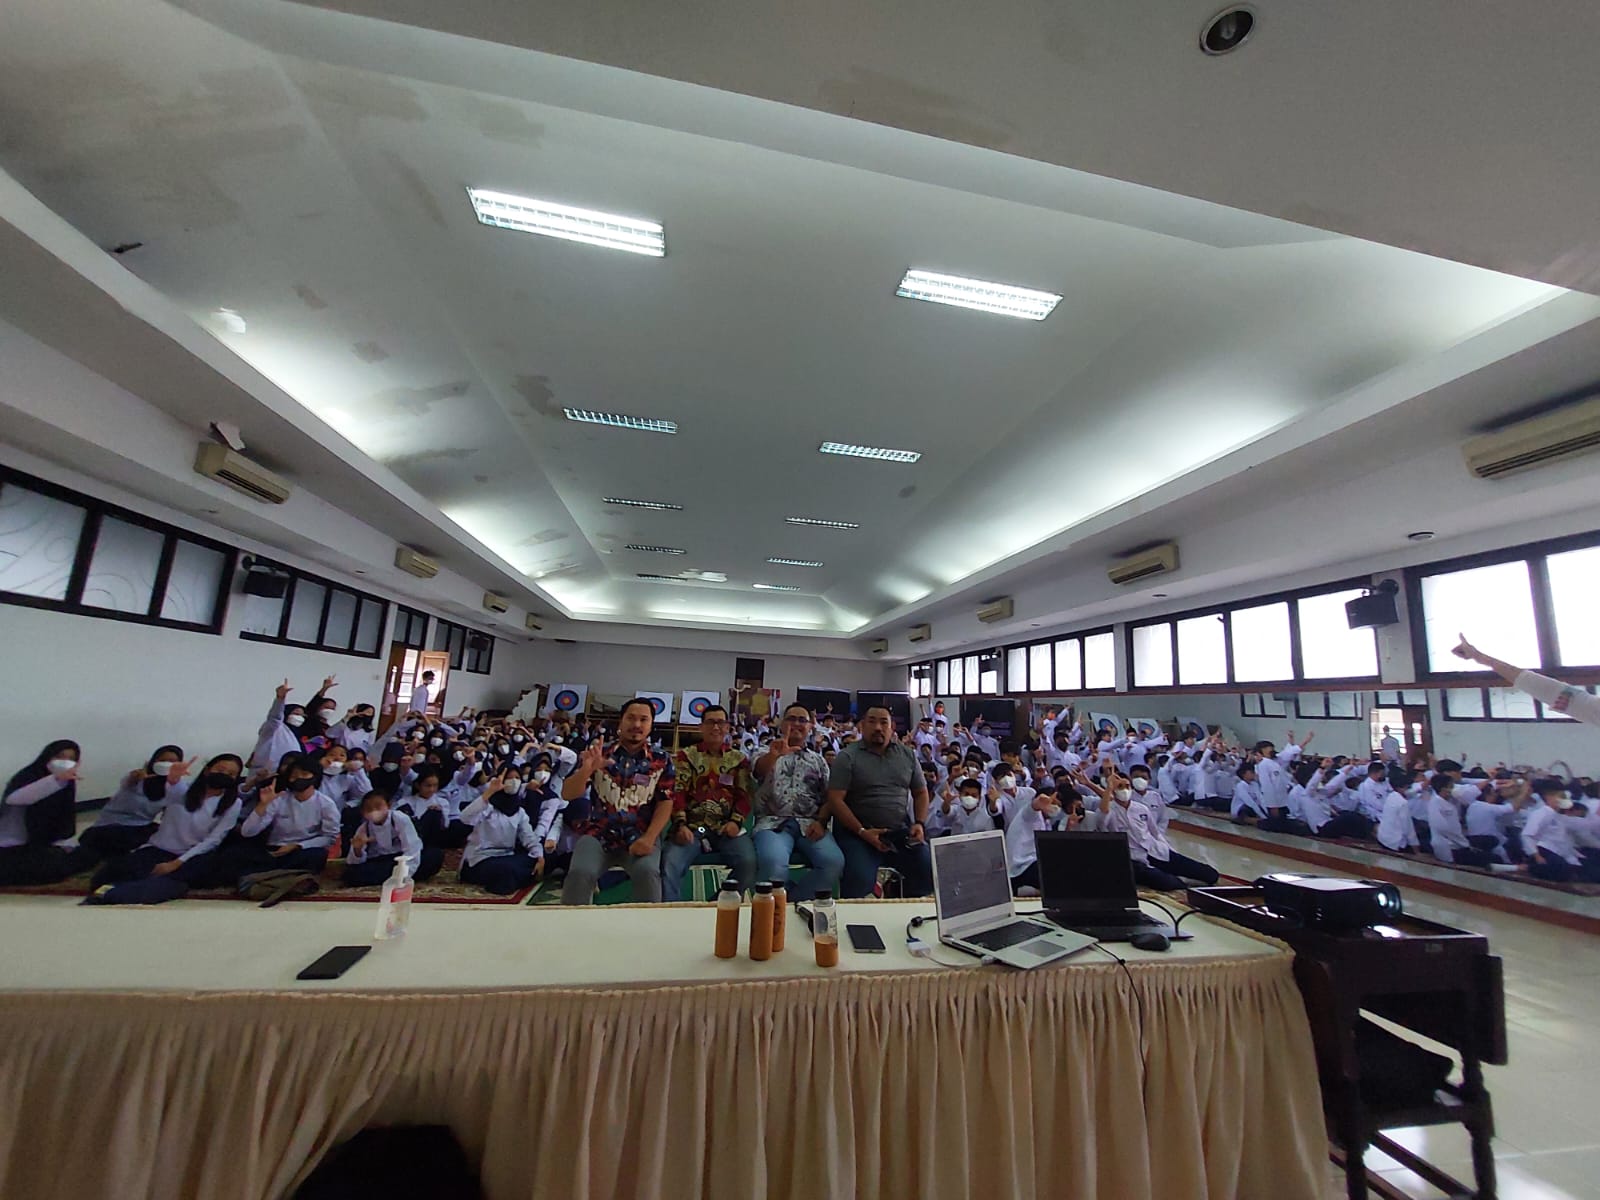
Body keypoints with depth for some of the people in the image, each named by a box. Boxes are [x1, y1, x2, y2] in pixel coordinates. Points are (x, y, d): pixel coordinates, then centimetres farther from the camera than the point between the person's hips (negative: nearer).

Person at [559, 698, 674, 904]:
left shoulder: (661, 762, 6)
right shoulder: (598, 754, 5)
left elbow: (665, 804, 2)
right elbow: (567, 795, 0)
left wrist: (649, 838, -14)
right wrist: (586, 769, -20)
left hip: (639, 836, 0)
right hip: (598, 834, 1)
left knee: (647, 873, -29)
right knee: (579, 874, -27)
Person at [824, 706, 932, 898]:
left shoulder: (907, 756, 10)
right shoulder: (847, 757, -4)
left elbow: (921, 793, 17)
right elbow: (835, 800, -9)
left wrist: (920, 823, 0)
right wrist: (862, 832, -16)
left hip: (901, 832, 4)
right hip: (857, 832, -4)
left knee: (930, 871, -12)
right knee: (859, 882, -26)